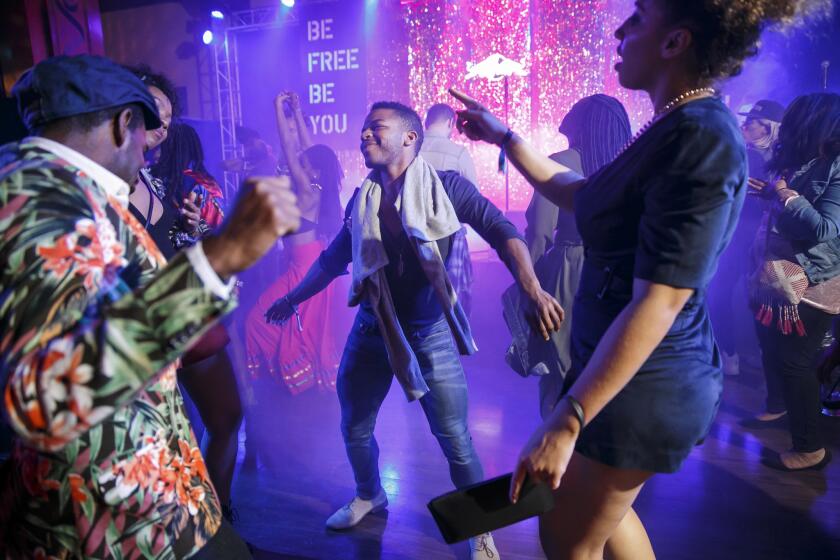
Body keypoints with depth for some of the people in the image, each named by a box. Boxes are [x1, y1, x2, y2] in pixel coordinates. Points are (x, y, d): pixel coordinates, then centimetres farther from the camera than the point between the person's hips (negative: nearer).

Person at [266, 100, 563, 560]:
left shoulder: (446, 186, -9)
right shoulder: (362, 199, 5)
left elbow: (502, 232, -19)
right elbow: (333, 259, 17)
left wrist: (532, 290, -35)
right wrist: (293, 298, 26)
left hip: (429, 333, -4)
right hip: (370, 331, 5)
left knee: (455, 440, 0)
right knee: (354, 428, 15)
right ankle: (369, 497, 45)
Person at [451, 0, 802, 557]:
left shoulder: (701, 141, -24)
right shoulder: (680, 128, 7)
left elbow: (658, 304, -28)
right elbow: (583, 196, 19)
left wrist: (565, 421, -27)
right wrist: (503, 136, 22)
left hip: (641, 381, -10)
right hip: (623, 366, 10)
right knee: (603, 508, 28)